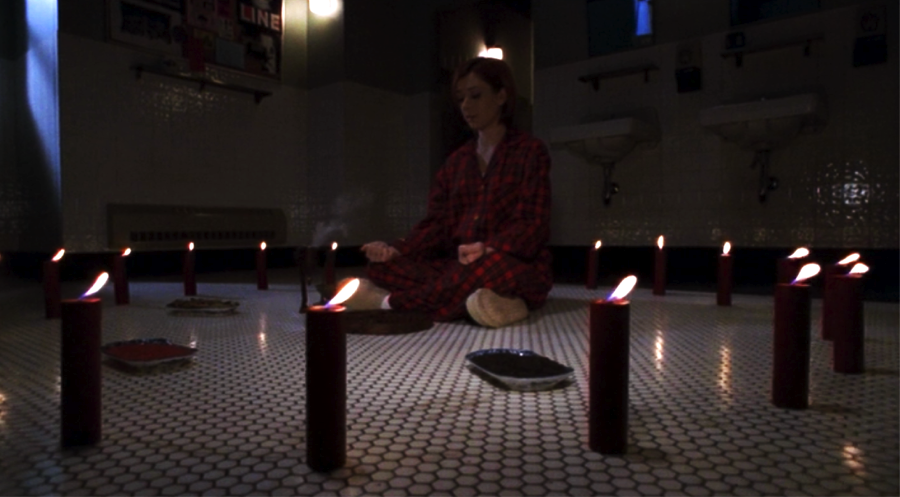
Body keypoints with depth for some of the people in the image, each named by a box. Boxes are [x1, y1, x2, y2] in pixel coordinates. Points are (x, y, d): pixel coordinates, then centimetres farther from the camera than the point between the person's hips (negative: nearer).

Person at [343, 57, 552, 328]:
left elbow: (533, 225, -8)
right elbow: (437, 224, 9)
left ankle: (392, 304, -24)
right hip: (459, 266, 5)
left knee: (490, 267, -41)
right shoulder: (457, 161, 18)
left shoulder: (530, 151, 2)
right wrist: (396, 250, -10)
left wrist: (489, 249, -28)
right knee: (381, 267, -18)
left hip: (515, 267, -5)